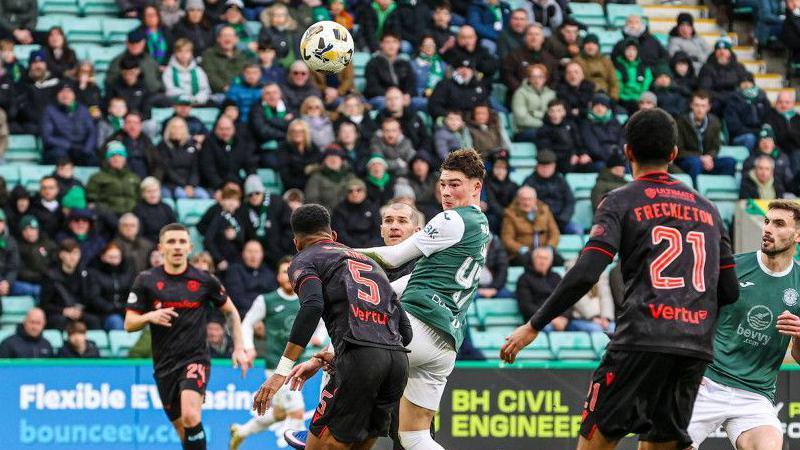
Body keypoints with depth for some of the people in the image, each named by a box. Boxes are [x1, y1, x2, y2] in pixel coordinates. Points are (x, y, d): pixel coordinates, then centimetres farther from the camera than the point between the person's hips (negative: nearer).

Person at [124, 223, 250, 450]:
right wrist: (150, 316, -19)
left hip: (195, 360, -3)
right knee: (182, 430, 8)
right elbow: (129, 324, 1)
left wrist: (239, 348, 5)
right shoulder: (146, 281, 0)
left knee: (190, 416, -27)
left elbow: (231, 312, 14)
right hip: (164, 365, 3)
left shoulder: (205, 280, -1)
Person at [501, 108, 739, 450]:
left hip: (642, 338, -5)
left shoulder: (621, 202, 4)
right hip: (696, 346, 5)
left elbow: (585, 274, -8)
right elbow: (729, 292, 17)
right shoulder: (707, 208, 20)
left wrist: (534, 326, -1)